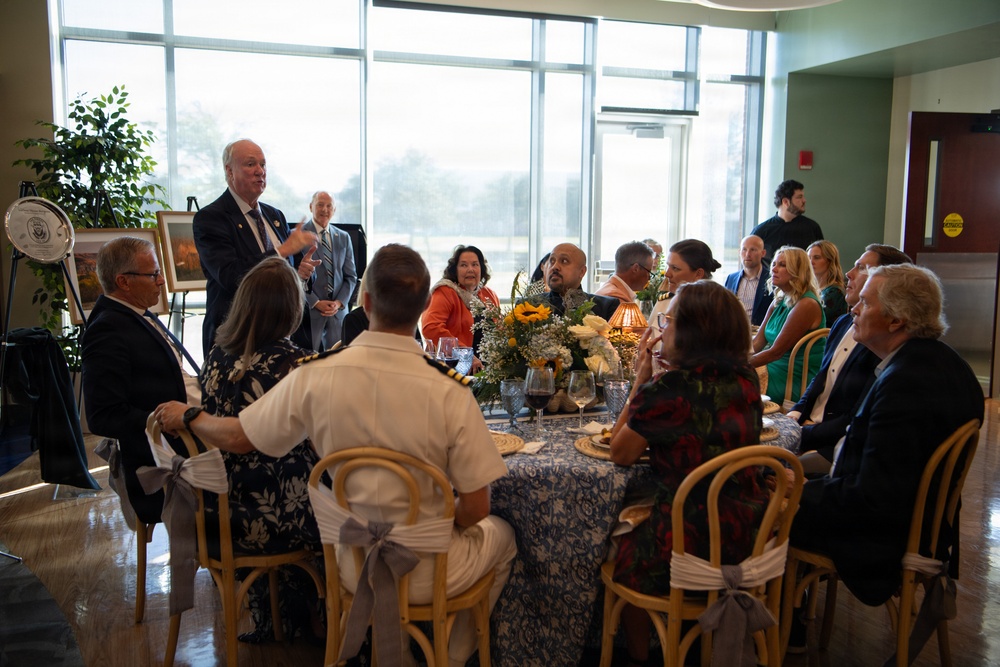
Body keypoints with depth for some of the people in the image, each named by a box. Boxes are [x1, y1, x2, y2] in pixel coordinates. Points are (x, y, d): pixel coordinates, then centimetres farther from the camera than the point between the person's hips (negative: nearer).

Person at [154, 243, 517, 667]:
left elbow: (238, 437, -3)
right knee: (501, 535, 28)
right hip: (428, 575, -3)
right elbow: (475, 509, -17)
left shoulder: (316, 376, -19)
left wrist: (186, 417, 18)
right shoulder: (450, 392, -25)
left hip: (352, 569, 3)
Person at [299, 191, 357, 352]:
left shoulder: (344, 237, 12)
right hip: (309, 310, -4)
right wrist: (316, 302, -11)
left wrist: (339, 302, -2)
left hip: (339, 309, 4)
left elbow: (351, 276, 12)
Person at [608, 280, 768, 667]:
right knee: (639, 538, 30)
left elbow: (620, 454, -9)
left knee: (623, 552, 23)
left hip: (693, 545, -7)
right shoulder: (745, 379, -2)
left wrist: (642, 378, -6)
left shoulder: (668, 389, -23)